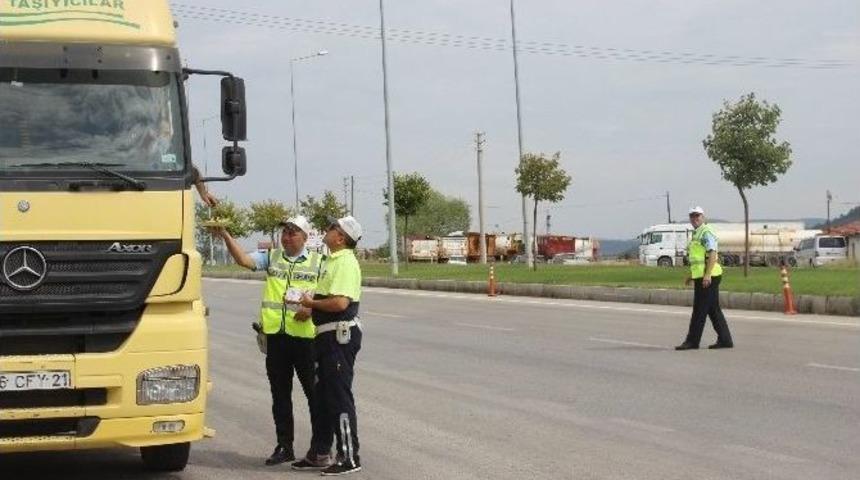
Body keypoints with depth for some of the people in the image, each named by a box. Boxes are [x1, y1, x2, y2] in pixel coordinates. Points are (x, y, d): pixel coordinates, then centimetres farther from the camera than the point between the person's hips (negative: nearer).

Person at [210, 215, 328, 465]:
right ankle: (284, 447, 19)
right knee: (280, 394, 10)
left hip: (305, 335, -3)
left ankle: (320, 447, 9)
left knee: (315, 392, 1)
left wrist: (312, 308, -15)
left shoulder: (317, 262, 5)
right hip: (275, 334, 3)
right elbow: (244, 260, -4)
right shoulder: (271, 257, 11)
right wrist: (225, 235, -16)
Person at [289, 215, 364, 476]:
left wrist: (312, 303, -14)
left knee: (339, 397, -6)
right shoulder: (332, 260, 16)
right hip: (327, 335, 11)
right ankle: (319, 454, 24)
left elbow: (340, 302, -28)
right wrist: (310, 310, 11)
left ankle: (350, 458, -1)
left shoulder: (345, 262, -17)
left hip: (340, 335, -11)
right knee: (323, 395, 15)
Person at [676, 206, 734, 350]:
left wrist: (707, 275, -27)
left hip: (707, 277, -10)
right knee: (713, 310, 10)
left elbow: (712, 254, -20)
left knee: (700, 310, -6)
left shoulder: (706, 232, -10)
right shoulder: (696, 234, 22)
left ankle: (692, 341, -4)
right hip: (701, 277, 10)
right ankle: (725, 340, 11)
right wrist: (692, 276, 25)